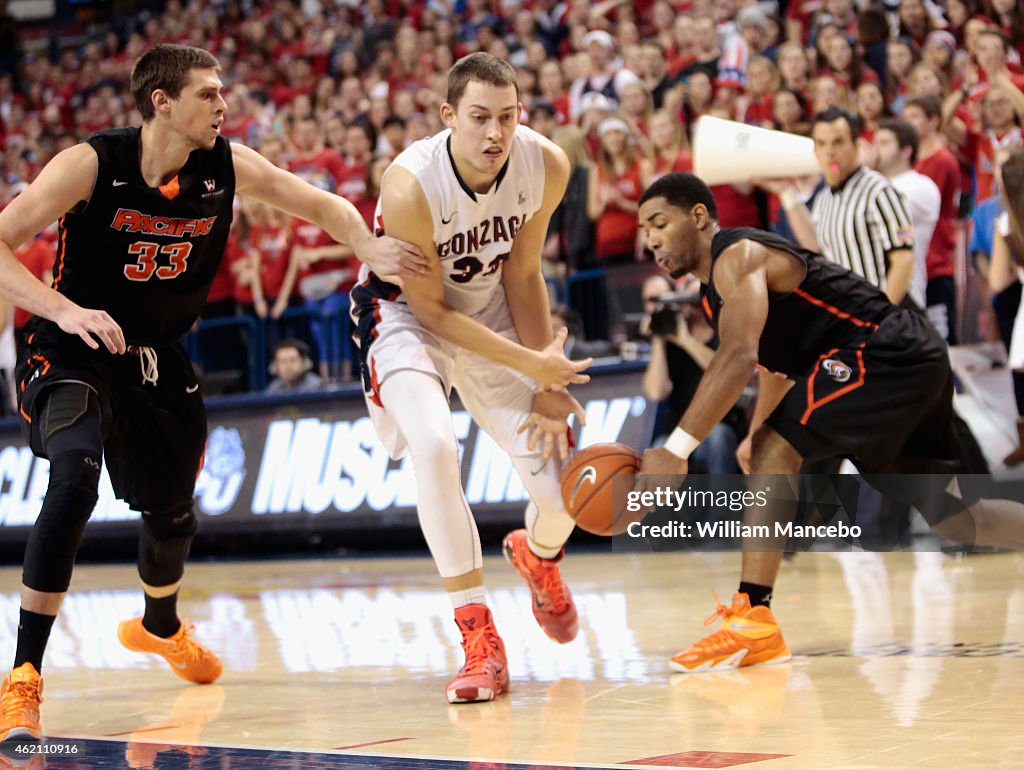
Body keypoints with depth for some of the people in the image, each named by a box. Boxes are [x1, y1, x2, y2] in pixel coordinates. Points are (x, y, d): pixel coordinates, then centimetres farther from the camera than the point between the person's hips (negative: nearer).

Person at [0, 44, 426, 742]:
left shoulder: (229, 167, -9)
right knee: (75, 479, -32)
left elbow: (323, 205, 2)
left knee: (173, 511, 19)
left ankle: (160, 626, 55)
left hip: (158, 358, 5)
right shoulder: (91, 166, -21)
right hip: (73, 352, -5)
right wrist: (65, 311, -36)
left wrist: (371, 249, -18)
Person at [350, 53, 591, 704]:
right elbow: (430, 307, -21)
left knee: (564, 489, -2)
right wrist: (529, 363, -24)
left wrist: (548, 385, -10)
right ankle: (480, 639, -21)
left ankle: (539, 556, 39)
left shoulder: (547, 167, -20)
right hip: (408, 314, -4)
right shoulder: (411, 184, -32)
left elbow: (522, 275, -6)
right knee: (433, 447, -32)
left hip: (493, 313, 4)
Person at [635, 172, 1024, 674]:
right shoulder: (714, 291, 17)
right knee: (952, 514, 15)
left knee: (777, 447, -20)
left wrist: (675, 450, -34)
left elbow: (739, 355, -29)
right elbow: (779, 366, 28)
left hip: (889, 352, -11)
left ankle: (753, 619, -25)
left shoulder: (738, 255, -13)